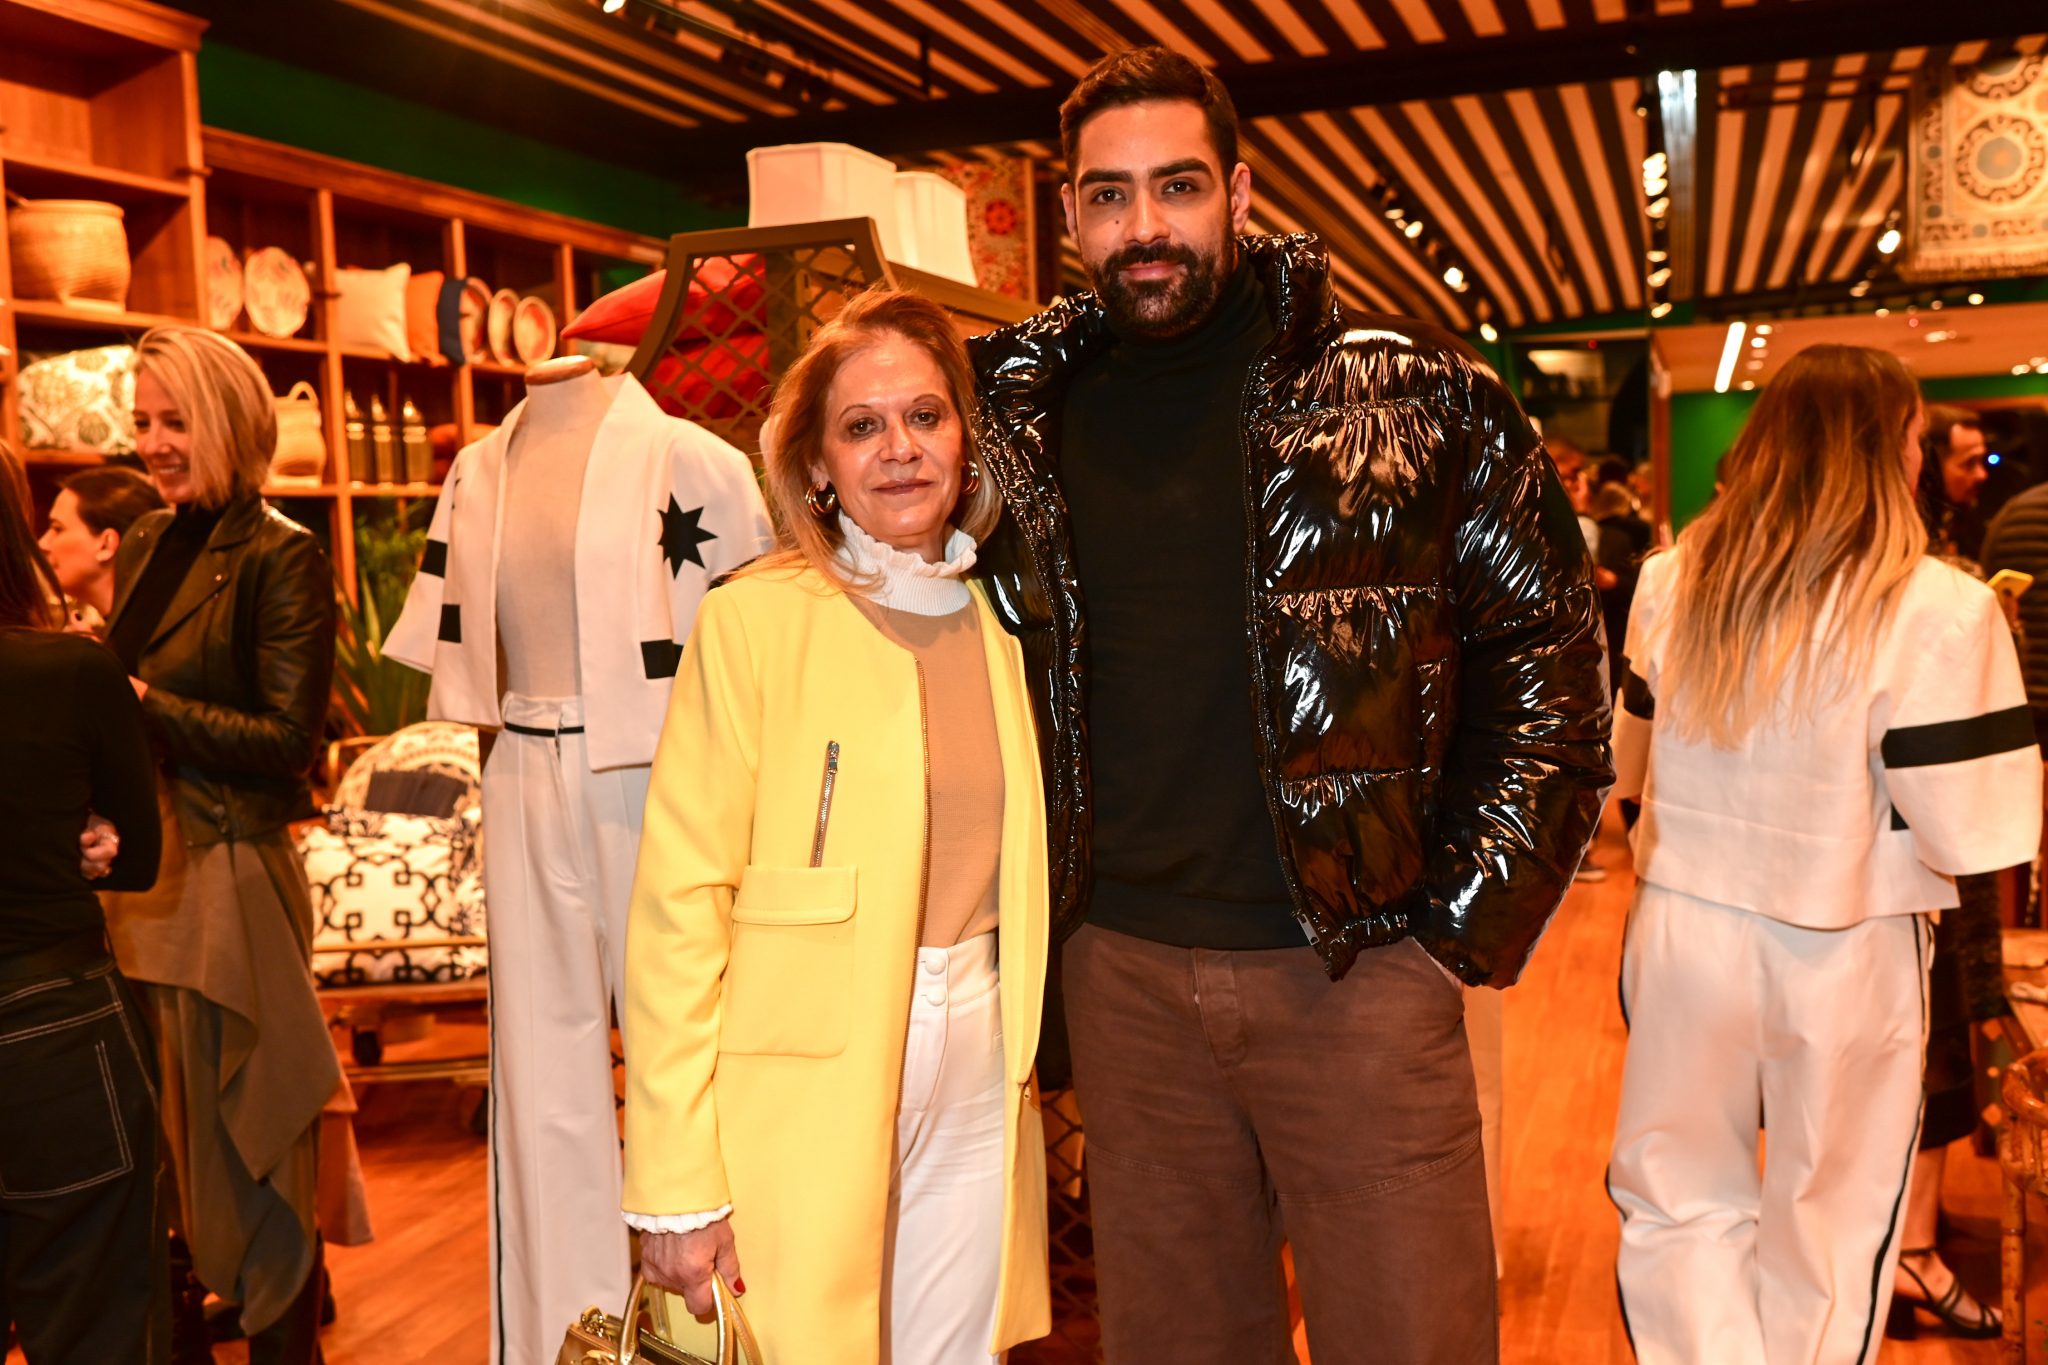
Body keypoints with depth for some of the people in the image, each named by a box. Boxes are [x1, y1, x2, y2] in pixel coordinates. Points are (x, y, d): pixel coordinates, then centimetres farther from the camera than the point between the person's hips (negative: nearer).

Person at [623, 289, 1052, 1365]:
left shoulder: (998, 624, 8)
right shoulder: (754, 618, -9)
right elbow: (679, 904, -12)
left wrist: (1014, 1060, 9)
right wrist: (679, 1189, -14)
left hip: (975, 1077, 5)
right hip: (805, 1087, -5)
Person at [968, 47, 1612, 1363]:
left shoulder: (1410, 395, -4)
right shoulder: (1024, 413, 5)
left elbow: (1548, 644, 0)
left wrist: (1474, 911, -5)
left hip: (1357, 966, -3)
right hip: (1126, 972, 3)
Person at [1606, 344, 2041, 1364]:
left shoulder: (1669, 585, -1)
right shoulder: (1937, 610, -16)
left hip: (1682, 931, 3)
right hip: (1845, 954, -3)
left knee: (1678, 1204, 18)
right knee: (1826, 1228, 18)